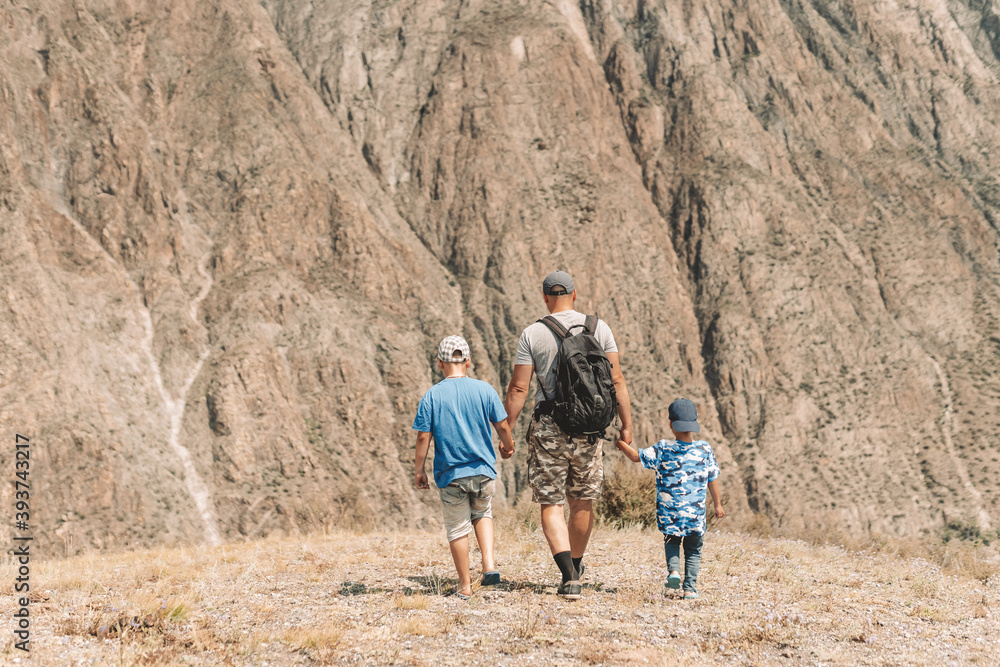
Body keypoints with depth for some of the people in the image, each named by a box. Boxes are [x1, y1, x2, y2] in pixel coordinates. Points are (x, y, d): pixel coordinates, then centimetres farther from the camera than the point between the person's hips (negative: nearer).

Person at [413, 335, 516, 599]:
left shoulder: (431, 396, -6)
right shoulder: (484, 390, -3)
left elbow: (423, 437, -6)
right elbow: (502, 426, 1)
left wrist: (419, 471, 4)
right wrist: (507, 446, 21)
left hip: (450, 474, -2)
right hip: (483, 471, 2)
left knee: (458, 528, 10)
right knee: (482, 513, 25)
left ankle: (465, 586, 15)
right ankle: (489, 565, 7)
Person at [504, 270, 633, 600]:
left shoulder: (532, 334, -3)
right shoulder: (599, 328, 2)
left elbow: (518, 389, -6)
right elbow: (616, 380, 0)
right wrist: (626, 425, 6)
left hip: (548, 426, -2)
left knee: (551, 504, 1)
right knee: (582, 501, 18)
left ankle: (569, 575, -13)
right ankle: (576, 566, 33)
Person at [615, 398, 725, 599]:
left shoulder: (663, 449, -8)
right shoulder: (705, 449, -3)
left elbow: (638, 457, -4)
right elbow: (713, 479, 3)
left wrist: (622, 445, 16)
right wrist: (718, 504, 15)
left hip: (669, 513, 0)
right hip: (695, 513, 0)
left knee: (671, 541, 23)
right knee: (693, 550, 15)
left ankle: (673, 569, -1)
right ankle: (689, 588, 7)